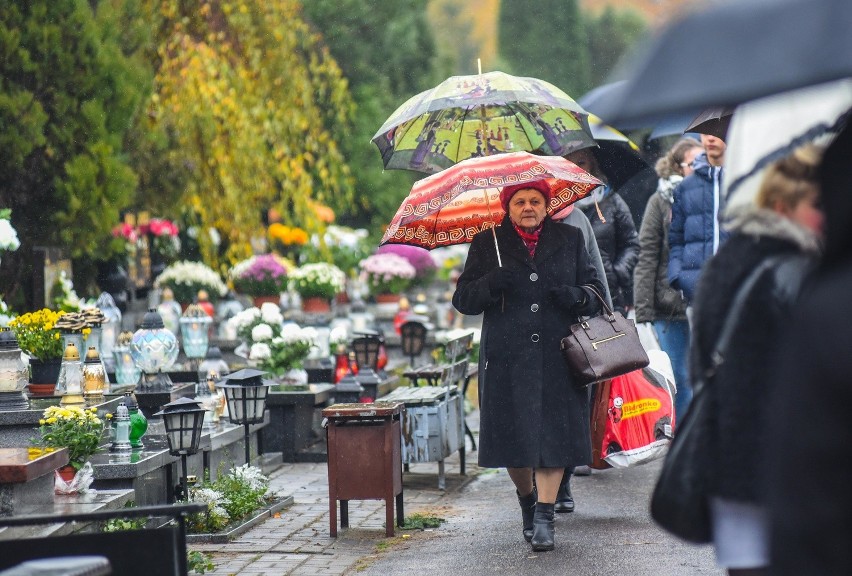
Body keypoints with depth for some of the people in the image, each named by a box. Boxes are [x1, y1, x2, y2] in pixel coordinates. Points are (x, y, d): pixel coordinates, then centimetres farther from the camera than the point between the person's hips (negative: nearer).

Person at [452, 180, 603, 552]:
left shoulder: (570, 239, 12)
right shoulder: (487, 244, 9)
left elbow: (595, 290, 14)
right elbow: (462, 300, 4)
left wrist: (577, 296, -9)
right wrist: (490, 285, -15)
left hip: (557, 357, 0)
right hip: (507, 359, 0)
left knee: (553, 433, -8)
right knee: (513, 434, 1)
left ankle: (544, 514, -2)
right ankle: (526, 500, 27)